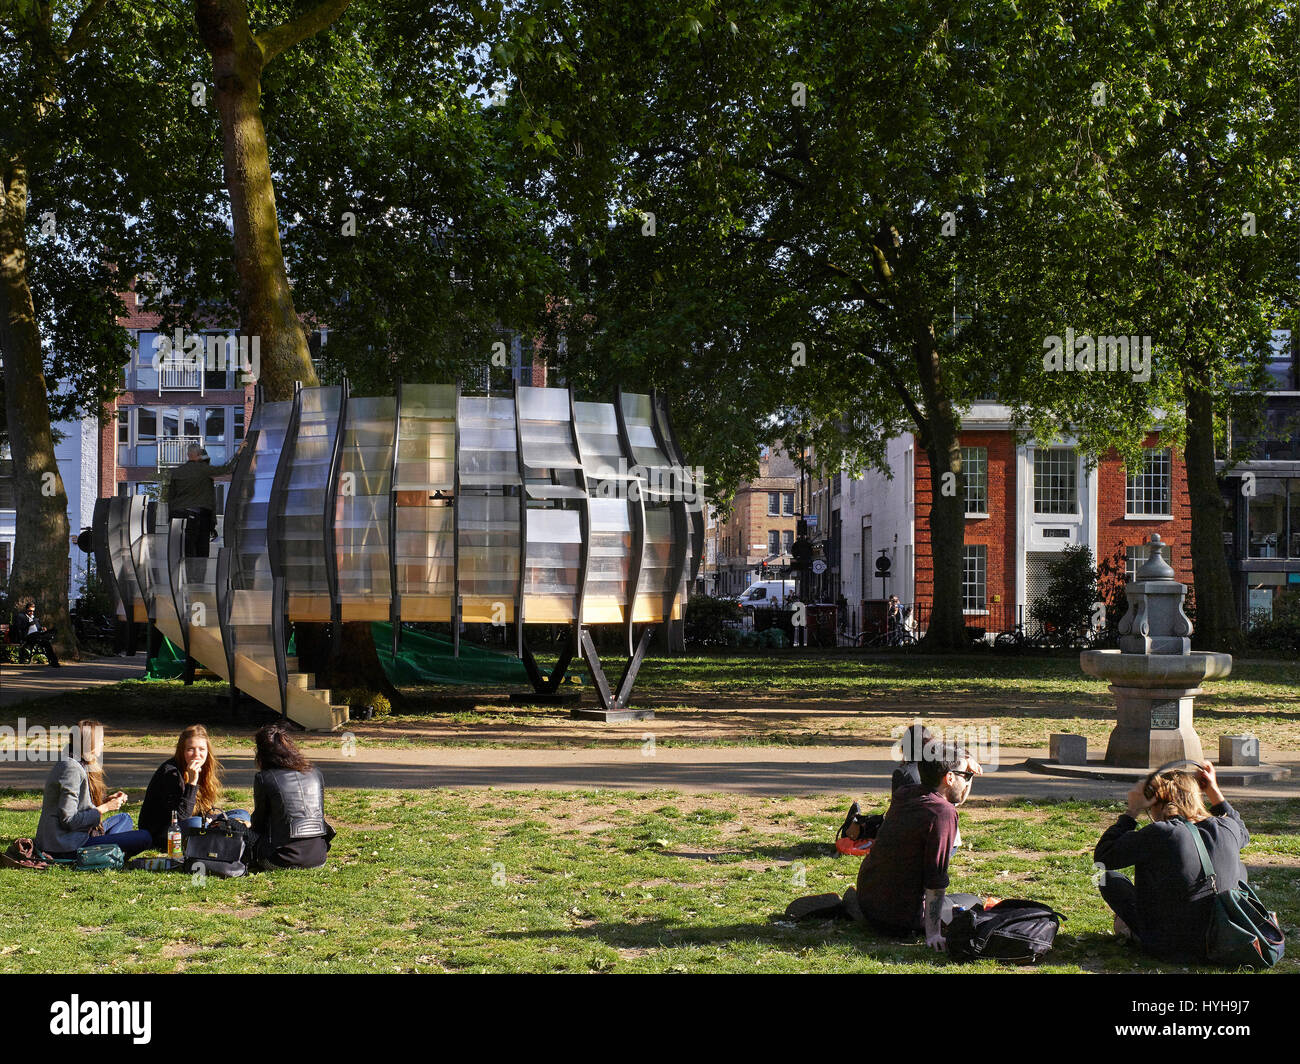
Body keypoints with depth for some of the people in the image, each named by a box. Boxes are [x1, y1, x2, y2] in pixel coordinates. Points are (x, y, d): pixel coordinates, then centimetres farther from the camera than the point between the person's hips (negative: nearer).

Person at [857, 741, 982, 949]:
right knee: (973, 902, 18)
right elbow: (936, 878, -24)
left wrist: (966, 765, 6)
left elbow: (957, 797, 23)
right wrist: (932, 934, -21)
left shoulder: (905, 793, 1)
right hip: (902, 915, -7)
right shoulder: (942, 813, -23)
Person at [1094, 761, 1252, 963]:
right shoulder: (1226, 830, -6)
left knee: (1107, 876, 7)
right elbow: (1243, 832, 23)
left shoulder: (1159, 835, -21)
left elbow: (1102, 856, -7)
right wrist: (1214, 791, 23)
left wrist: (1132, 811, -3)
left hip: (1169, 949, -4)